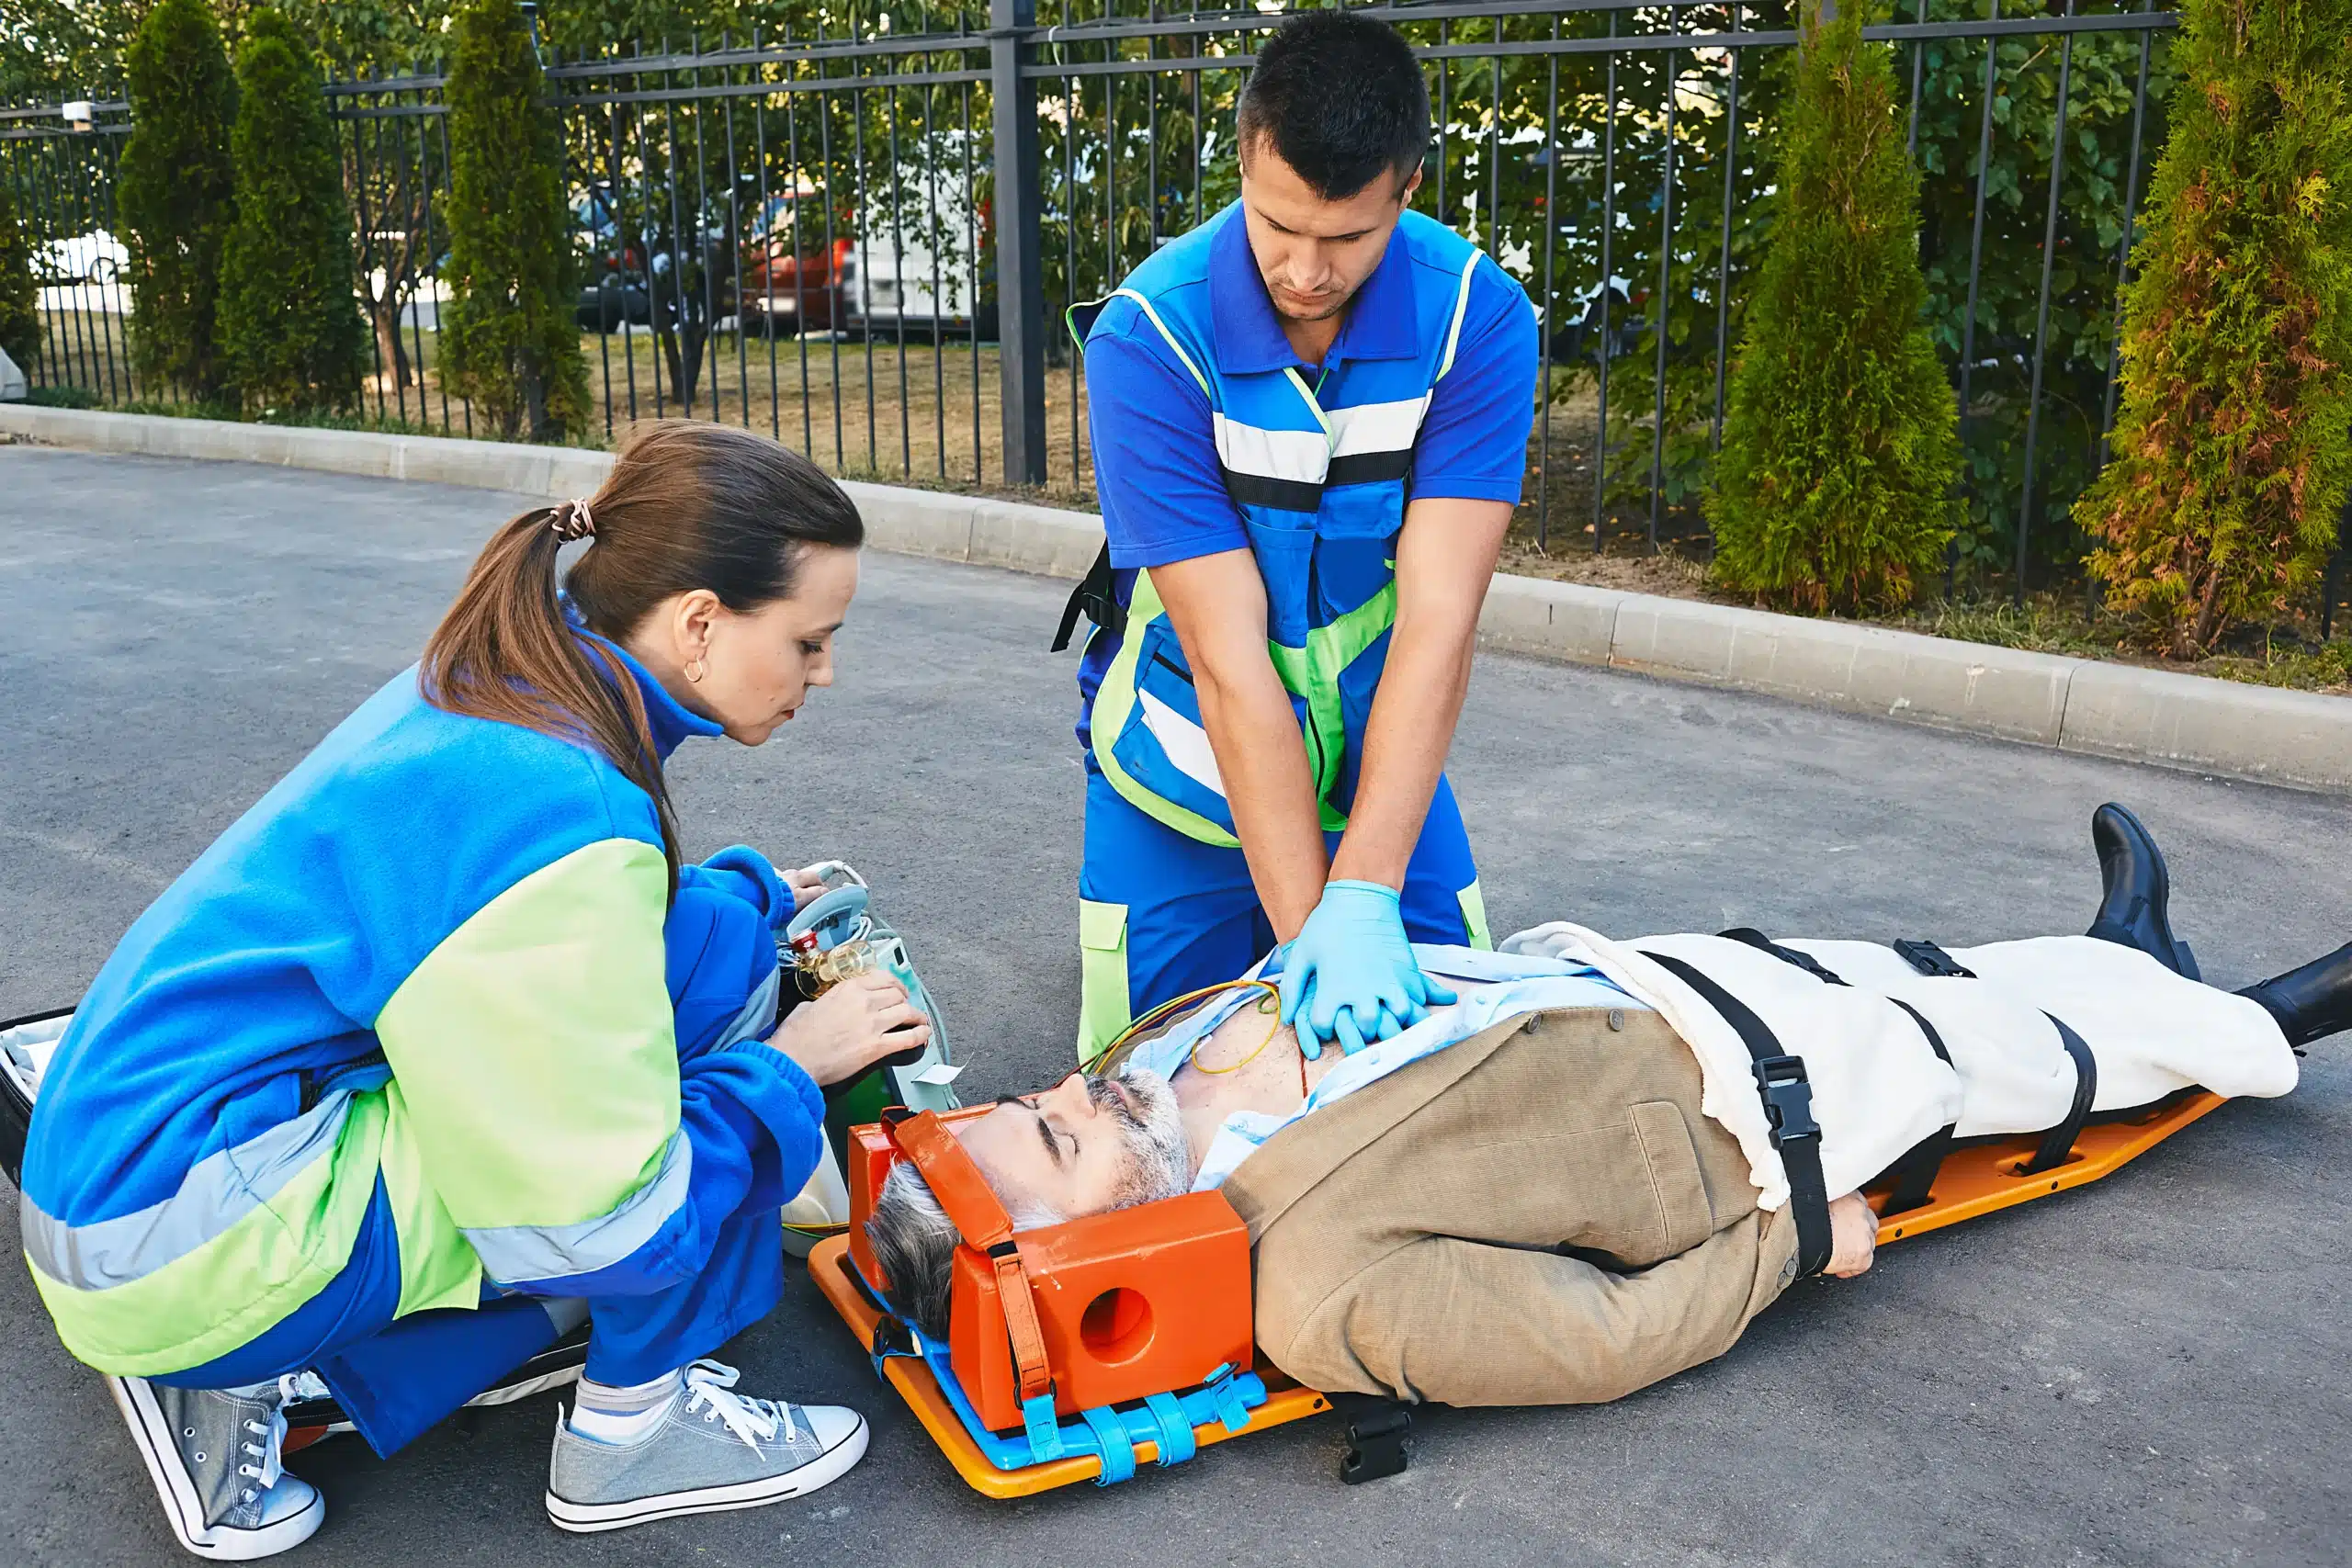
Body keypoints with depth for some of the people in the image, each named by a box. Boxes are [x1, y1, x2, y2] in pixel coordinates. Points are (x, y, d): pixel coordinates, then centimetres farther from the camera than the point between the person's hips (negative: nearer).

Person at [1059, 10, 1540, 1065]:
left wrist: (1364, 897, -35)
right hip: (1190, 769, -1)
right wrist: (1304, 927, -32)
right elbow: (1227, 656, -28)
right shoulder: (1148, 336, -24)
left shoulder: (1480, 319, -19)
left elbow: (1438, 622, -25)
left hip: (1383, 754, 2)